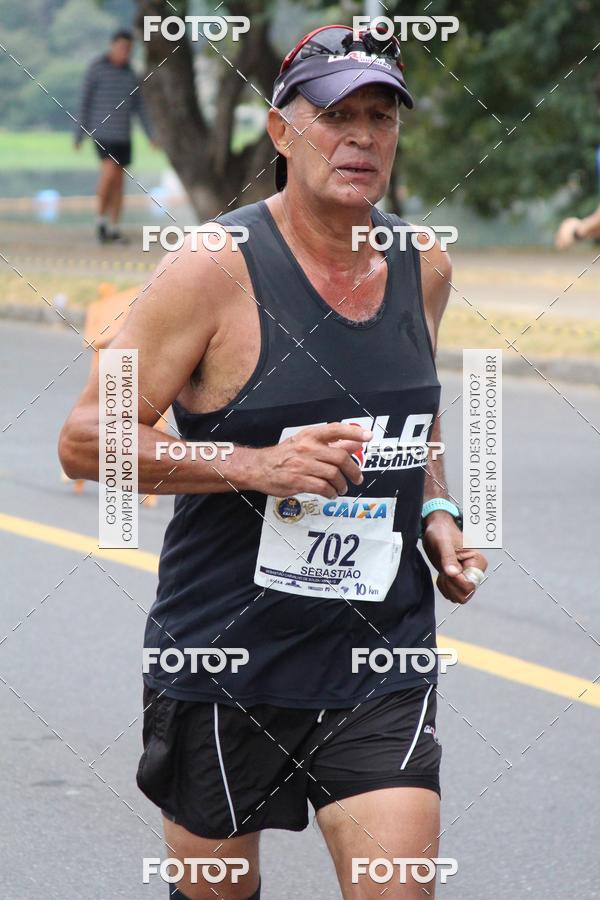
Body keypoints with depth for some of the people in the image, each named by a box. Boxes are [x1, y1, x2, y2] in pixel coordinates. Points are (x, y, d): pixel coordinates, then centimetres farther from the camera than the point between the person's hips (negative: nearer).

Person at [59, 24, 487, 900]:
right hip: (224, 660, -3)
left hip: (382, 660, 3)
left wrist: (436, 514, 7)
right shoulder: (217, 269, -13)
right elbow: (86, 440, -13)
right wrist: (254, 466, -23)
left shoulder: (423, 267, 5)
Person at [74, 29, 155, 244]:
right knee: (109, 172, -20)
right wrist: (79, 135, -7)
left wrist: (151, 134, 8)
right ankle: (101, 219, -5)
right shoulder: (96, 69, -6)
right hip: (102, 132, -6)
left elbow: (139, 106, 15)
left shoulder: (129, 73, 10)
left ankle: (114, 228, 9)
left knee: (118, 180, 5)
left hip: (123, 134, 6)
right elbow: (85, 102, -5)